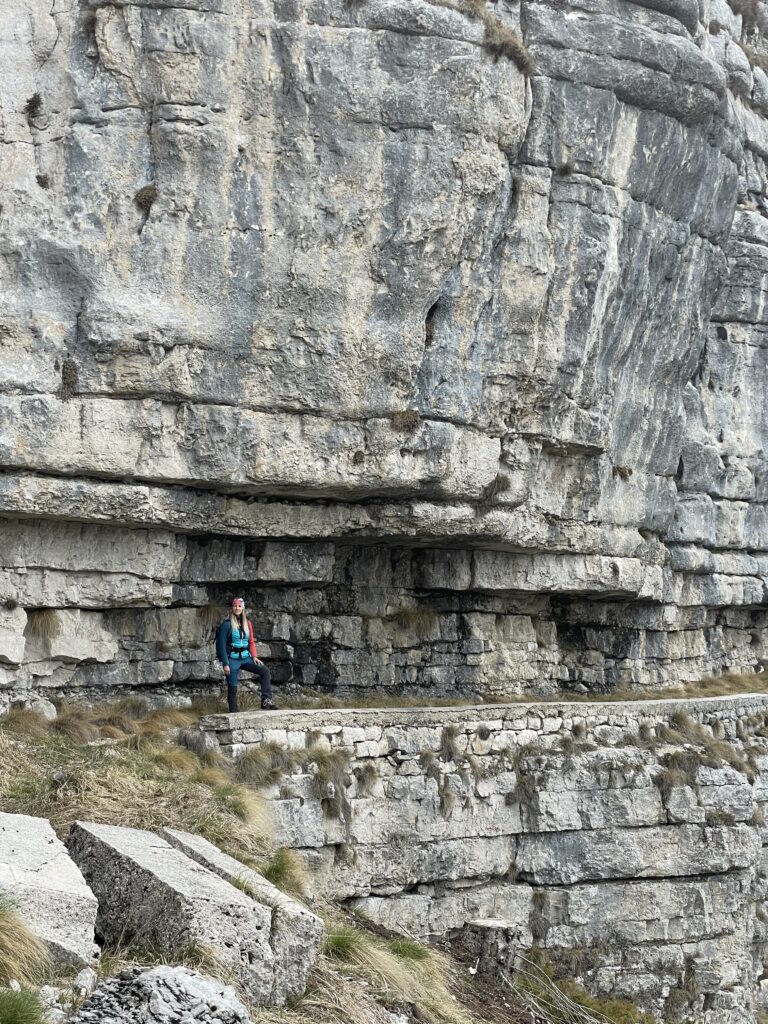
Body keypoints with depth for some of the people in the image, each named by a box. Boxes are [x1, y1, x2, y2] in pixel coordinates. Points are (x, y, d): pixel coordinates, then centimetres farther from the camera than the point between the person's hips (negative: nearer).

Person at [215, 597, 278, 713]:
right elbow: (222, 645, -7)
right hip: (232, 659, -4)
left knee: (264, 671, -16)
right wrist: (225, 664, -13)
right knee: (232, 688, -2)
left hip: (245, 657, 4)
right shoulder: (227, 624, -5)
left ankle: (266, 701, -20)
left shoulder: (248, 623, 9)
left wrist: (254, 656, -2)